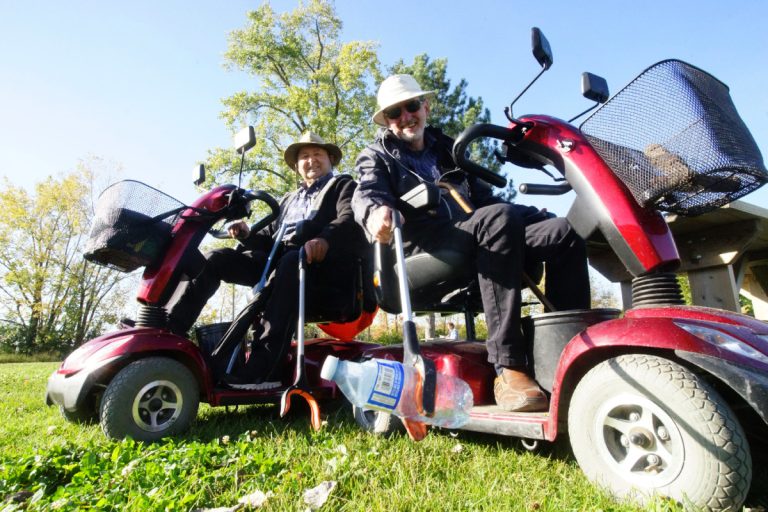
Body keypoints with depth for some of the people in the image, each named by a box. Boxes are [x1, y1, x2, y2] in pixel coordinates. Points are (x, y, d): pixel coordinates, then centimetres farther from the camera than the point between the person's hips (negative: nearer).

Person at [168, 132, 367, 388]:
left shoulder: (343, 185, 15)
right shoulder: (289, 199, 34)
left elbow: (350, 220, -8)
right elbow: (270, 237, 26)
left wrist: (324, 240, -28)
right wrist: (248, 235, 3)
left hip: (320, 259, -6)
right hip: (279, 259, 7)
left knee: (289, 263, -39)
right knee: (217, 259, -8)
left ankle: (263, 367, -43)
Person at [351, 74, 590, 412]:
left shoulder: (447, 149, 30)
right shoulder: (377, 157, 15)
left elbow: (483, 198, 29)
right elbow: (365, 194, -8)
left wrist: (539, 216, 16)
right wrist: (375, 211, -34)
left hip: (474, 243, 6)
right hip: (421, 251, -5)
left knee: (563, 232, -12)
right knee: (498, 218, -33)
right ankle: (507, 369, -35)